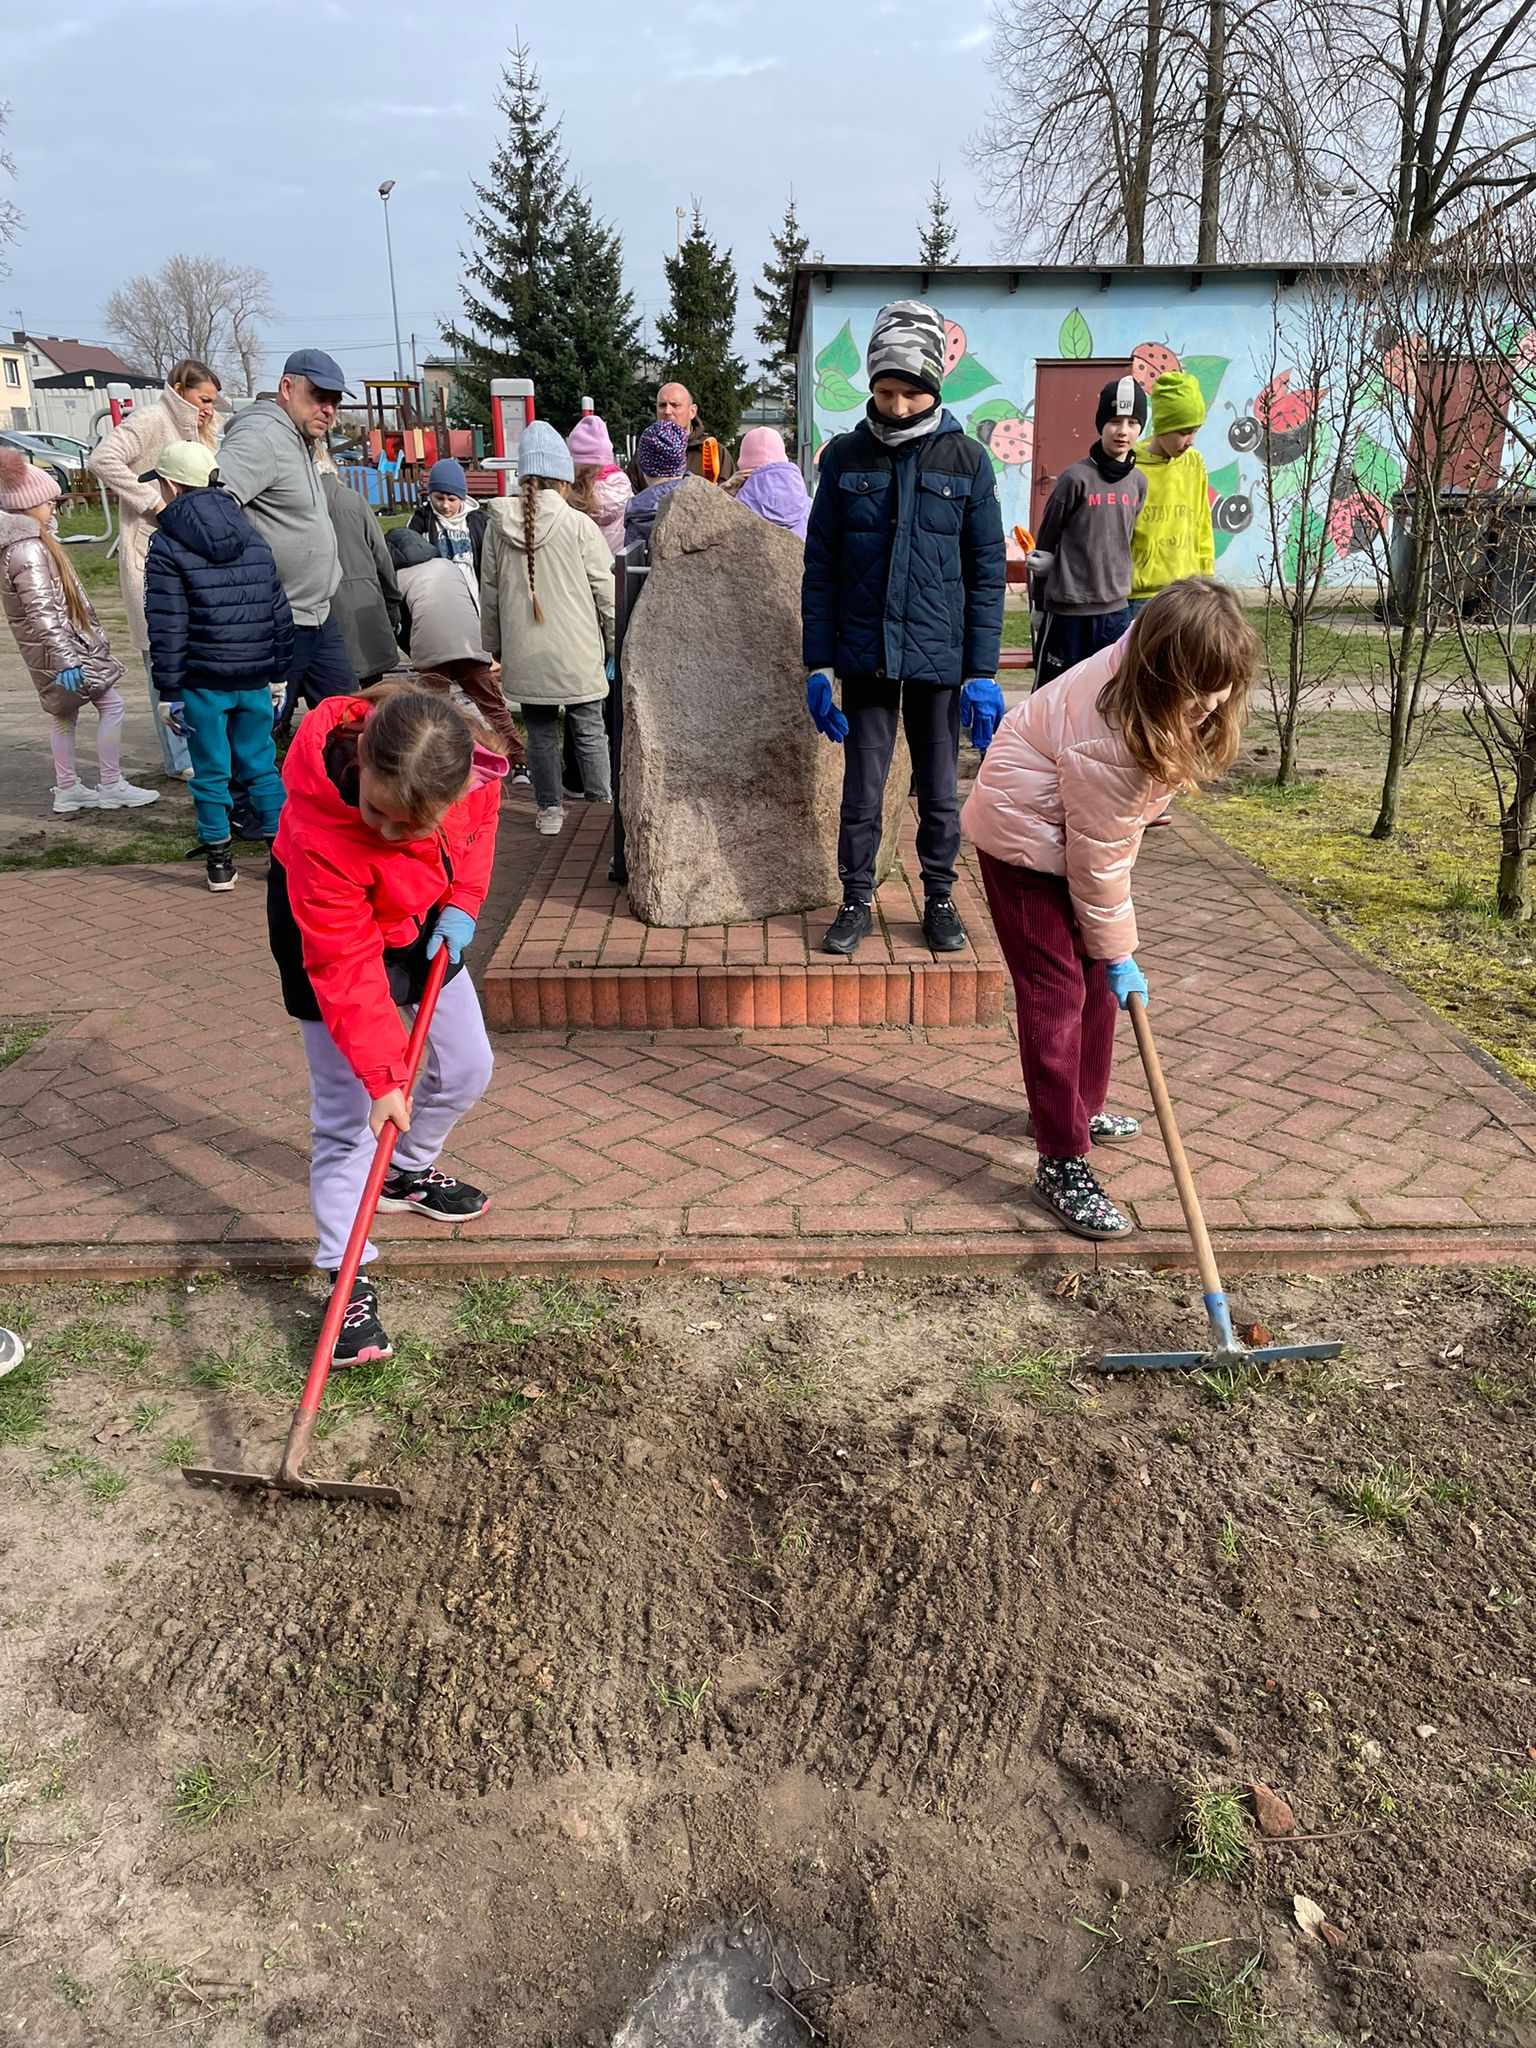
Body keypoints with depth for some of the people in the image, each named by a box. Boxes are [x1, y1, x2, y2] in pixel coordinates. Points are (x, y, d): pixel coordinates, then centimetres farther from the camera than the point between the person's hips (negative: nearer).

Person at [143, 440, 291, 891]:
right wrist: (279, 671, 17)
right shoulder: (254, 540, 9)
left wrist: (169, 689, -5)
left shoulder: (167, 545, -6)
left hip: (202, 682, -4)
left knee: (210, 770, 5)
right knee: (260, 763, 13)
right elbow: (279, 613, 11)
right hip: (255, 679, 4)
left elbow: (167, 626, -9)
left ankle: (219, 860, 11)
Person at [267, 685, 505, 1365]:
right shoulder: (320, 830, -41)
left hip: (423, 920, 6)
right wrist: (383, 1076, -33)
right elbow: (346, 967, -34)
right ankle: (347, 1280, 4)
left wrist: (462, 902, -14)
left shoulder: (471, 762, -29)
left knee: (467, 1066, 13)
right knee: (348, 1111, -7)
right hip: (328, 932, -5)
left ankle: (410, 1173, 41)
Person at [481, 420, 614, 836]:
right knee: (589, 730, 7)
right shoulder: (578, 525, -10)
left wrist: (494, 644, 19)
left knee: (540, 731, 13)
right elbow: (606, 592, -6)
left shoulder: (498, 525, 0)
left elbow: (489, 591, 8)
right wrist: (616, 643, 7)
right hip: (576, 652, -3)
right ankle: (600, 809, 11)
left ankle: (549, 810, 18)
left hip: (524, 653, 3)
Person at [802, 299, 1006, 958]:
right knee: (862, 789, 5)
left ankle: (940, 898, 25)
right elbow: (819, 565, 3)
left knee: (939, 791, 9)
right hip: (865, 655, 0)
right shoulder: (846, 456, 2)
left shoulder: (967, 460, 1)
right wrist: (817, 664, -3)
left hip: (939, 657, 0)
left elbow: (987, 572, 1)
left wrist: (982, 671, -5)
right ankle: (856, 902, 20)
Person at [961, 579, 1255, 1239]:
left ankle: (1081, 1108, 34)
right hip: (1024, 836, -9)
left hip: (1075, 826, 9)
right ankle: (1060, 1164, -7)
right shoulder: (1107, 740, -37)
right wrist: (1119, 953, -15)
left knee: (1094, 973, 16)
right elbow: (1098, 863, -26)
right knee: (1056, 991, -12)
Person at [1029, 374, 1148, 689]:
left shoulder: (1138, 482, 6)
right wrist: (1041, 602, 3)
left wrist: (1118, 586, 17)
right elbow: (1045, 541, -2)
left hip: (1116, 610, 5)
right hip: (1068, 610, -5)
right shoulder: (1076, 477, -9)